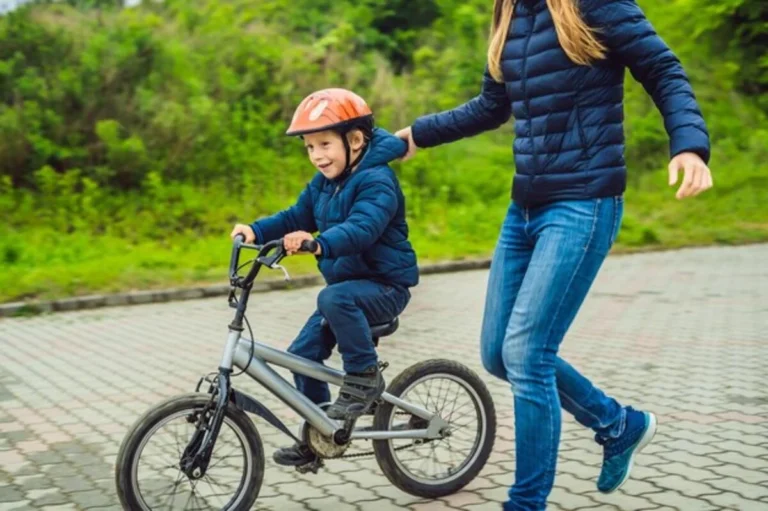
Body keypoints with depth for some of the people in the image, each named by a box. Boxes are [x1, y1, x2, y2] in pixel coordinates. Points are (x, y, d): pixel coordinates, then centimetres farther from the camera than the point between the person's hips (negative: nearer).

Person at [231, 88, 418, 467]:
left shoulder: (376, 181, -19)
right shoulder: (324, 183, 9)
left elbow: (361, 228, -35)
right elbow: (296, 217, 9)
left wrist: (319, 244, -51)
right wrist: (257, 231, -9)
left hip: (384, 285, -9)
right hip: (347, 284, 9)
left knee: (333, 298, -36)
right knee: (303, 353, 2)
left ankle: (365, 376, -17)